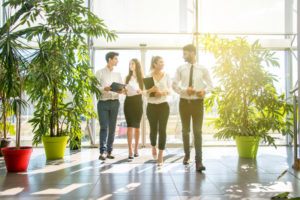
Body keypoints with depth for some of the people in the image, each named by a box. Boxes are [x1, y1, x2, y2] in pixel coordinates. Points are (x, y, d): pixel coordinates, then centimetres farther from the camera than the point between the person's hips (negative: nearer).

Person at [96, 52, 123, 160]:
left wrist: (121, 91, -8)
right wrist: (104, 89, -23)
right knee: (104, 127, -9)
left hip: (115, 102, 4)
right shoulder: (100, 73, 2)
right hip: (103, 102, -4)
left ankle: (109, 151, 11)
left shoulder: (118, 74, 15)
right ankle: (102, 152, -11)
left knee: (112, 128, 4)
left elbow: (122, 88, 15)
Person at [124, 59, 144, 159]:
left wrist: (141, 91, -18)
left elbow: (144, 91, 2)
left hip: (138, 102, -1)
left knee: (136, 126, 6)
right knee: (130, 126, -8)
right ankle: (130, 151, -10)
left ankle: (136, 149, 20)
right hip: (128, 102, 1)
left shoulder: (141, 77, 5)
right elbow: (126, 91, 13)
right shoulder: (128, 77, 13)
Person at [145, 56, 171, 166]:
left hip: (163, 105, 0)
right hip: (151, 106, 0)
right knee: (153, 129, 7)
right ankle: (153, 147, 38)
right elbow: (145, 92, -1)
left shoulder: (166, 75, 5)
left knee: (162, 130, -5)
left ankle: (160, 156, 3)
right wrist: (150, 90, -21)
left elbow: (169, 90, 4)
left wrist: (162, 92, -16)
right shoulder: (148, 76, 1)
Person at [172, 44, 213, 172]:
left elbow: (210, 84, 8)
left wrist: (205, 91, -14)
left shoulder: (203, 69, 1)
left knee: (198, 132, -8)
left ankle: (198, 161, -6)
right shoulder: (180, 69, 4)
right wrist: (185, 90, -17)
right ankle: (187, 155, 32)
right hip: (184, 102, 2)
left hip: (197, 103, -2)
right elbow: (174, 85, 2)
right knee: (185, 131, 13)